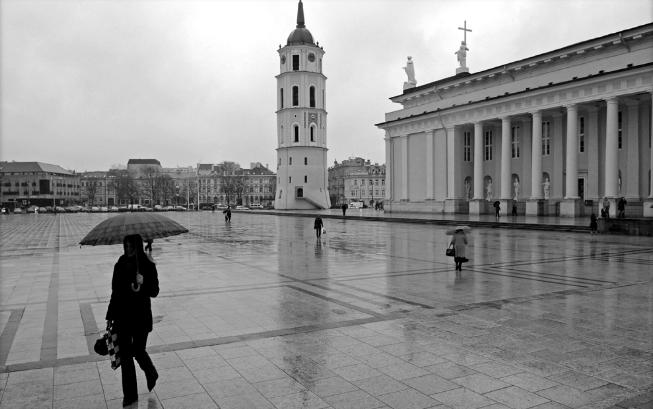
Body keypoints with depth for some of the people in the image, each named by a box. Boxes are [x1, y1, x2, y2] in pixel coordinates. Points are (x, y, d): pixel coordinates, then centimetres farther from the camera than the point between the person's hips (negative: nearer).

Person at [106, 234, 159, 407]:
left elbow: (155, 292, -9)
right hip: (122, 316, 4)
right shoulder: (120, 266, 1)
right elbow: (115, 292, 8)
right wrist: (110, 316, 9)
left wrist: (142, 285, -29)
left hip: (141, 316, -3)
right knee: (125, 355, 6)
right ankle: (129, 395, 20)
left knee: (138, 351, 6)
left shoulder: (148, 266, -10)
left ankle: (152, 374, 38)